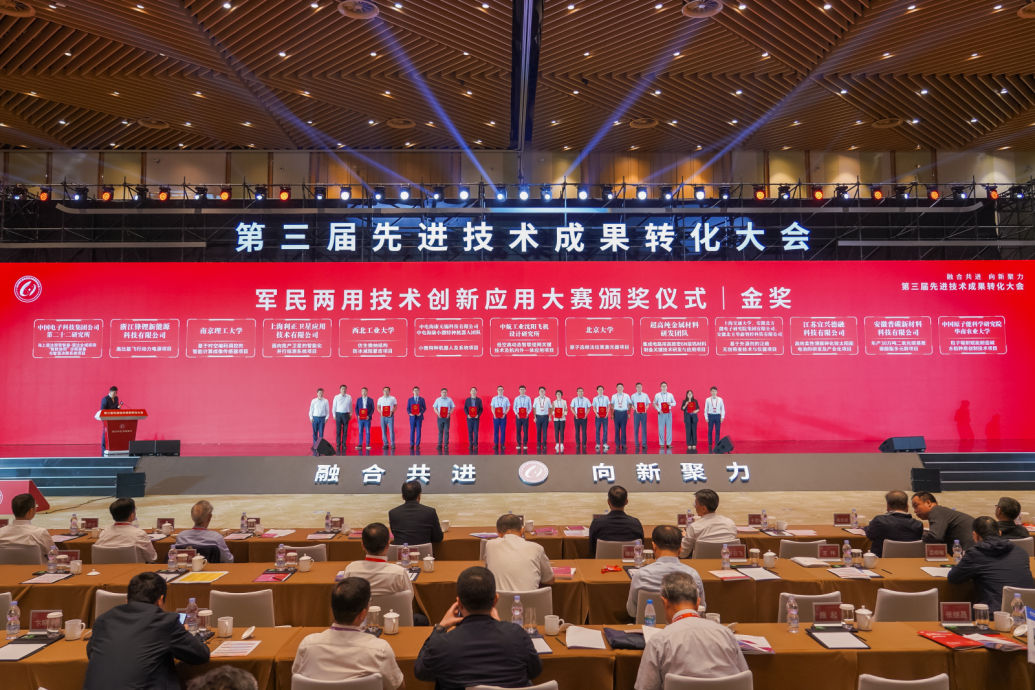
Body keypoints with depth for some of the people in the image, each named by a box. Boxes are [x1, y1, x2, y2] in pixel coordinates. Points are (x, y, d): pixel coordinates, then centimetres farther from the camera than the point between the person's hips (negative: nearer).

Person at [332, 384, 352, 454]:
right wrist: (334, 415, 3)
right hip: (338, 414, -1)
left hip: (346, 414, 1)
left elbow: (350, 406, 9)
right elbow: (334, 406, 6)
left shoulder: (349, 397, 4)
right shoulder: (336, 397, 2)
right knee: (338, 430, -2)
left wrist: (350, 414, 8)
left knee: (345, 430, 3)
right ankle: (338, 445, 2)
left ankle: (344, 444, 9)